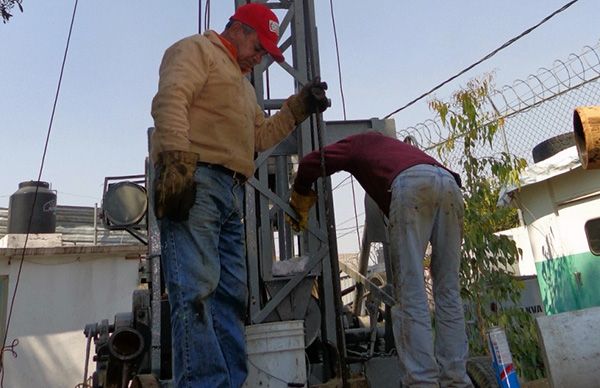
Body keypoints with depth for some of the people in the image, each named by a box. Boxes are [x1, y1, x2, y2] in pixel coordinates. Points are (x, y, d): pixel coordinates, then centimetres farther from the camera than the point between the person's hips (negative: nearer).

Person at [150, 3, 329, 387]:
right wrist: (177, 163, -24)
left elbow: (262, 136, 28)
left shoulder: (243, 84, 35)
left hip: (231, 193, 9)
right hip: (194, 181, -9)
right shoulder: (196, 49, 8)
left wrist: (300, 105, 19)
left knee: (231, 295, 3)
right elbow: (170, 101, -11)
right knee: (197, 290, -16)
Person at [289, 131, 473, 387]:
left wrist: (298, 202, 31)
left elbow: (311, 162, 17)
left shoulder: (358, 143, 31)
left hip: (412, 183, -6)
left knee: (410, 293, -6)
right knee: (448, 291, 8)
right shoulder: (394, 146, 45)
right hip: (449, 182, 6)